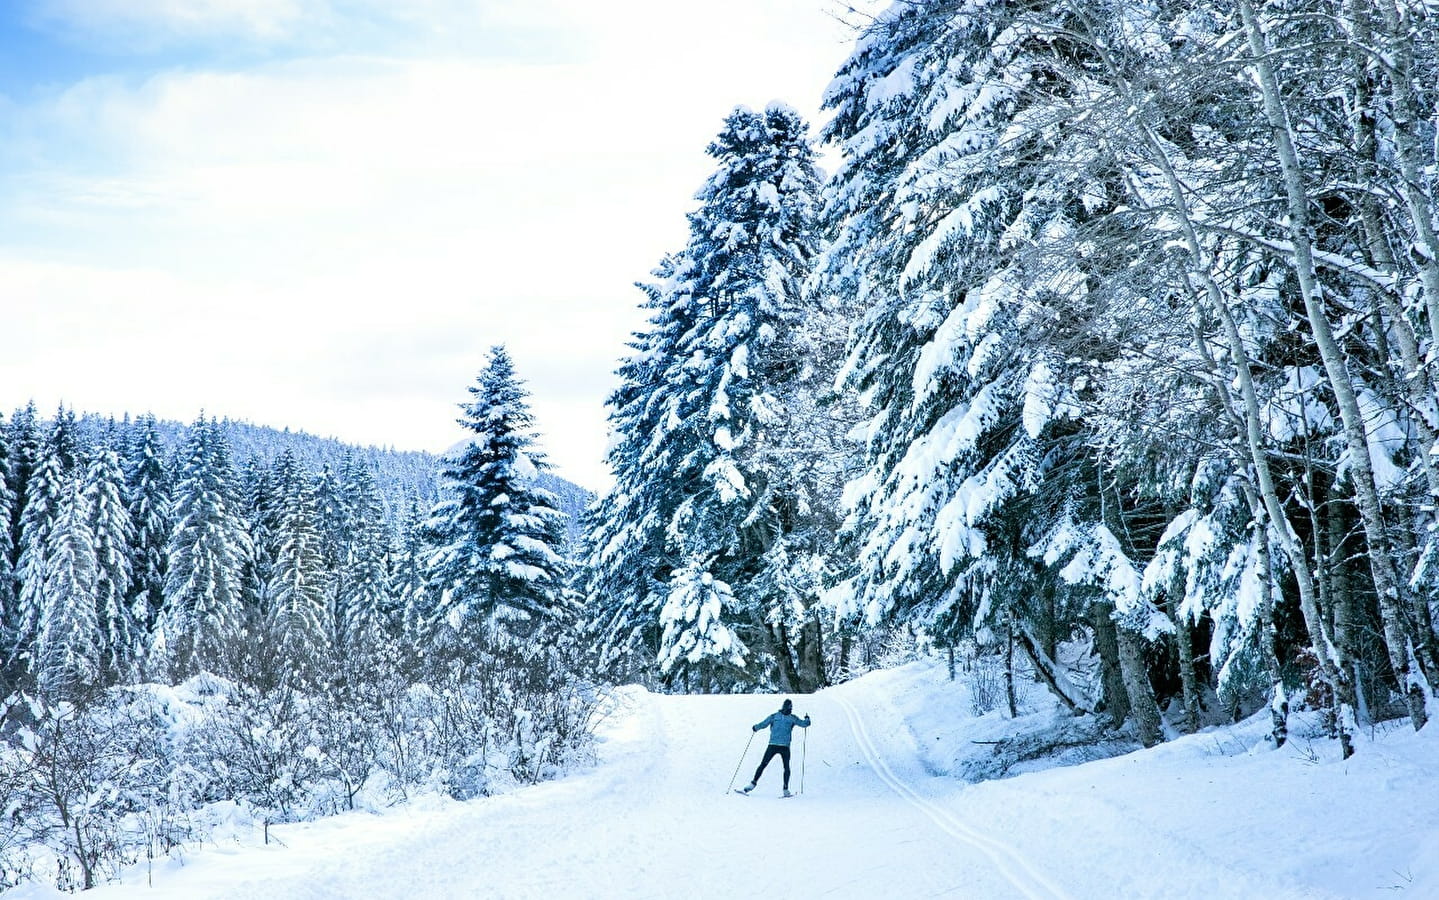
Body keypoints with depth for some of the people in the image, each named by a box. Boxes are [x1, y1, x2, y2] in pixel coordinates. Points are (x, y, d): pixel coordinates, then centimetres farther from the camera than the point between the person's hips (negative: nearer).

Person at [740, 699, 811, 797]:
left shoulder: (774, 716, 5)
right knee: (786, 768, 9)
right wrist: (807, 719, 31)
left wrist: (755, 728, 18)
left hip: (772, 745, 1)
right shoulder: (792, 718, 3)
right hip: (785, 747, -1)